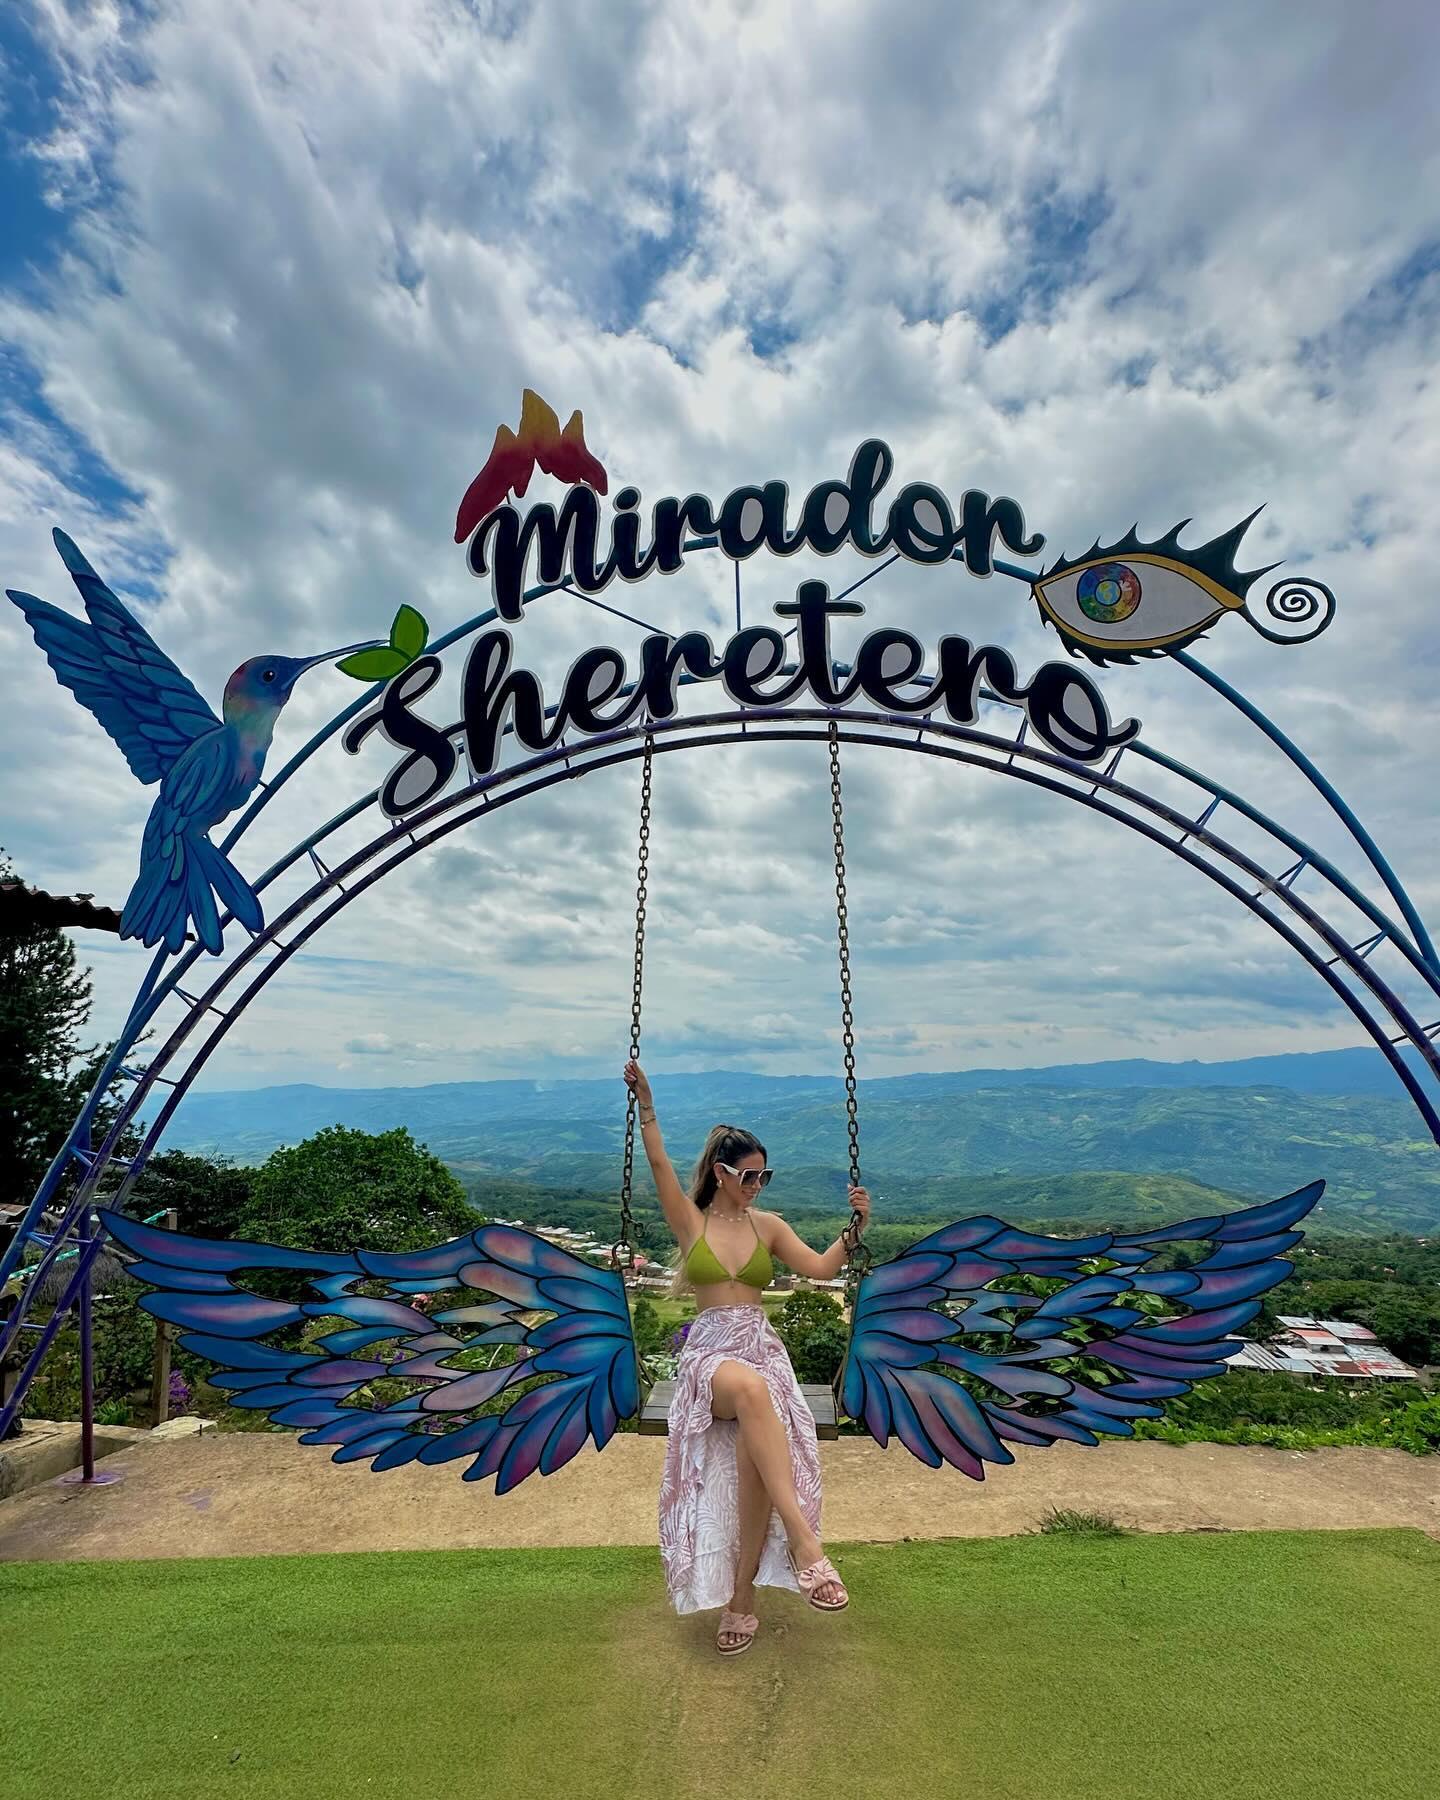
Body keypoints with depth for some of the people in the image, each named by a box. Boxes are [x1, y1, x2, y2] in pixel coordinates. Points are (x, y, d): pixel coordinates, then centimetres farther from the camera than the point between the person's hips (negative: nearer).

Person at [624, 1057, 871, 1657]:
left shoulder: (768, 1225, 10)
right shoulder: (690, 1220, 3)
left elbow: (822, 1268, 2)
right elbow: (659, 1164, -13)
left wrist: (856, 1227, -14)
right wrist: (645, 1103, -25)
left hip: (761, 1348, 3)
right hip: (709, 1352, -3)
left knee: (754, 1461, -23)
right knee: (750, 1388, -38)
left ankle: (740, 1602, -4)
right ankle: (803, 1540, -39)